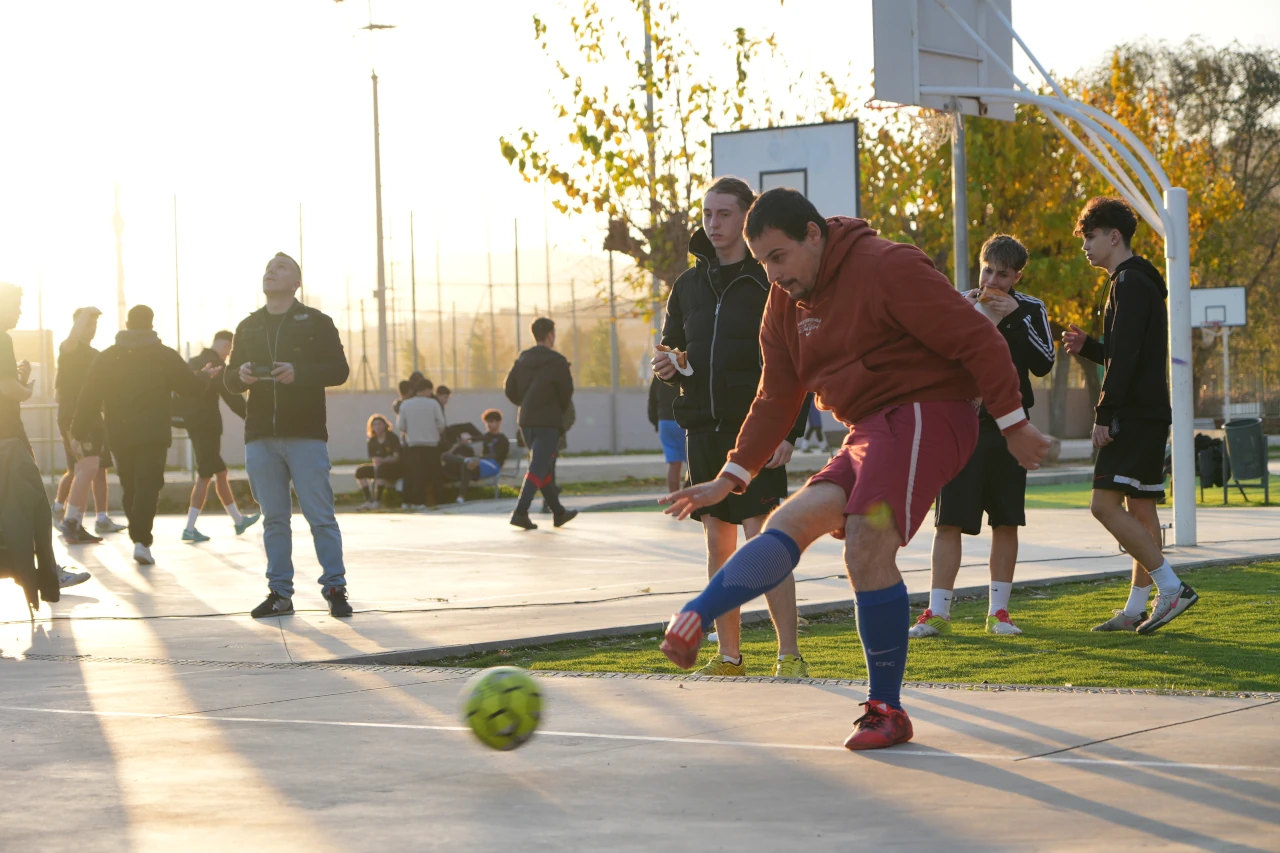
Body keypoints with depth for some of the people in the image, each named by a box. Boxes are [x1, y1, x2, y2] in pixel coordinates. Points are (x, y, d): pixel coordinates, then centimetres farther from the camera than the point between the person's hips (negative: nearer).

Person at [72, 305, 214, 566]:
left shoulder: (107, 358, 5)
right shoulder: (165, 356, 0)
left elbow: (89, 399, 2)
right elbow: (192, 388, 5)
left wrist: (80, 432, 7)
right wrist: (206, 375, 26)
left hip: (119, 434, 3)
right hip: (153, 434, -3)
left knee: (130, 487, 16)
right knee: (147, 486, -6)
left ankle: (139, 536, 20)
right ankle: (142, 540, -20)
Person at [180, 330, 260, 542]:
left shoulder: (193, 363, 13)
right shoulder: (217, 365, -13)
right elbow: (232, 398, -17)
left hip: (193, 423, 9)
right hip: (208, 425, -9)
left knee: (220, 472, 17)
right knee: (205, 476, -5)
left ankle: (238, 520, 25)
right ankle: (190, 529, -6)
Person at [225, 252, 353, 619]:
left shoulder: (316, 322, 4)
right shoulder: (248, 327, 16)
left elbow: (339, 369, -3)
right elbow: (231, 381, 16)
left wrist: (298, 372, -18)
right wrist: (241, 375, -9)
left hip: (305, 434, -4)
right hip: (260, 436, 4)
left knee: (320, 516, -5)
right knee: (274, 518, 4)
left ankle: (335, 589, 0)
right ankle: (280, 593, 8)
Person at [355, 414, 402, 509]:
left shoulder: (392, 437, -8)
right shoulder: (372, 441, 6)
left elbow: (396, 457, -15)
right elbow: (374, 459, 1)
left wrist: (383, 460, -32)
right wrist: (376, 463, -23)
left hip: (396, 468, -6)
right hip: (379, 467, 6)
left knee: (381, 469, -37)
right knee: (360, 471, -13)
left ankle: (377, 501, -39)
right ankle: (368, 500, -19)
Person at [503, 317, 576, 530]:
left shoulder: (522, 360, 8)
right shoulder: (557, 362, -10)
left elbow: (510, 389, 7)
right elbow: (566, 393, -8)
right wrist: (561, 413, 10)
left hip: (526, 421, 7)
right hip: (549, 422, -7)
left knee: (544, 467, 16)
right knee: (538, 469, -9)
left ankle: (558, 512, 24)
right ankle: (520, 512, -21)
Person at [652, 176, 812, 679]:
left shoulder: (772, 282, -3)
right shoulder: (689, 285, 14)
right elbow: (674, 350, 23)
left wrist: (788, 431, -15)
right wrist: (669, 368, -1)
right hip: (703, 430, 6)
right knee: (718, 544, 7)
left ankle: (790, 655, -7)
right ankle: (728, 655, 13)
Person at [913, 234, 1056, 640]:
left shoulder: (1029, 310, 4)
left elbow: (1043, 364, -9)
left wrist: (1015, 317, -14)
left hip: (1008, 427, 1)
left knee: (1006, 522, 3)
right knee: (948, 522, -5)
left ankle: (998, 611, 12)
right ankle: (937, 613, -3)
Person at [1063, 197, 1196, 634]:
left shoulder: (1129, 283, -12)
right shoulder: (1140, 282, 21)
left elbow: (1125, 356, -20)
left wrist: (1104, 413, -21)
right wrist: (1086, 345, 12)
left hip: (1135, 415, -11)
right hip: (1149, 415, 11)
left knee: (1105, 503, -15)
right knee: (1140, 507, 9)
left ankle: (1170, 586, -16)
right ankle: (1136, 609, 11)